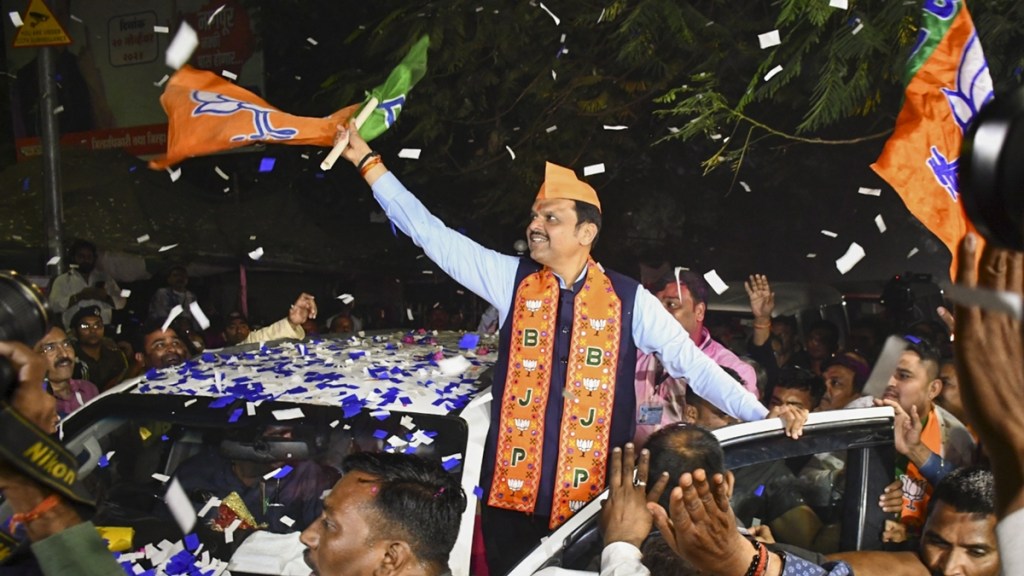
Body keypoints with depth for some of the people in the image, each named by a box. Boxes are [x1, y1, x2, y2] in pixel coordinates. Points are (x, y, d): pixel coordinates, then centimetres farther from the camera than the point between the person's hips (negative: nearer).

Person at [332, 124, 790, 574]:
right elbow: (429, 232, 2)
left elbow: (691, 362, 0)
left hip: (593, 500, -1)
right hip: (512, 492, 1)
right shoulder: (510, 279, 2)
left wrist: (763, 415, -7)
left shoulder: (629, 299, -1)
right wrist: (366, 161, 1)